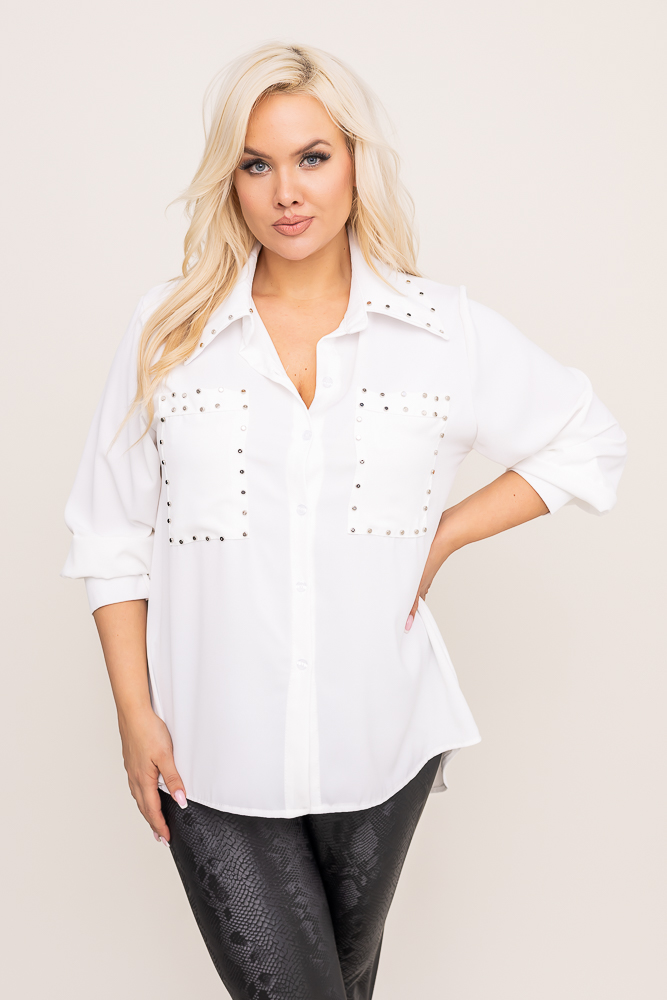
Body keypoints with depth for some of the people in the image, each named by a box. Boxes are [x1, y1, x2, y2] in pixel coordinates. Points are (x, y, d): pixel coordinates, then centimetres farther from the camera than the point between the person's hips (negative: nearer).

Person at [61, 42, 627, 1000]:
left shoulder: (446, 330, -2)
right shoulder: (168, 332, -3)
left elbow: (589, 442, 8)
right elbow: (111, 536, 1)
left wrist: (442, 537, -2)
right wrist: (135, 715, -3)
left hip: (380, 736, 1)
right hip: (213, 748, -1)